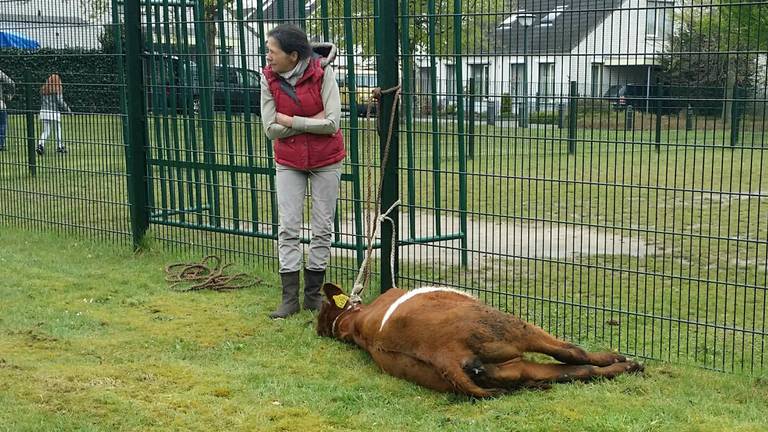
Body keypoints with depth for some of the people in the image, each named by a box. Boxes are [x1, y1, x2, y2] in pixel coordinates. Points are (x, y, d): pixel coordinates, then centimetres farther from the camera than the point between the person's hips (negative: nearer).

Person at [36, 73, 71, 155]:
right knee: (57, 130, 9)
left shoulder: (43, 88, 13)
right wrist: (67, 109, 1)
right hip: (54, 112, -5)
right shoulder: (58, 88, -4)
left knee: (46, 131, 7)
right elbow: (60, 101, -10)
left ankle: (40, 145, -15)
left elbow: (41, 101, 14)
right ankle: (59, 147, 18)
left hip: (43, 111, 5)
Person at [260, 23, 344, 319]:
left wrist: (290, 121, -18)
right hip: (289, 162, 2)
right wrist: (312, 122, -17)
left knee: (322, 228, 6)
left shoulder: (322, 72, -17)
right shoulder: (268, 78, -9)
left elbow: (332, 123, -21)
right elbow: (271, 129, -11)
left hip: (326, 161, -2)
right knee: (287, 228, 0)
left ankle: (313, 294, 19)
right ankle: (289, 298, 7)